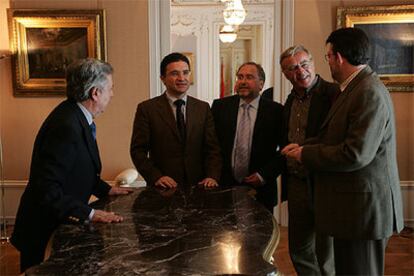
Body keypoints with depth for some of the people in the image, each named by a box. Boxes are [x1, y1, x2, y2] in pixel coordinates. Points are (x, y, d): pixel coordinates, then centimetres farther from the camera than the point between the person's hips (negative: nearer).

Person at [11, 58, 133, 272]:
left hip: (60, 224, 10)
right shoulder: (66, 127, -28)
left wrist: (105, 189, 10)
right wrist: (89, 214, -27)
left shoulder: (75, 116, 2)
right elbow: (46, 189, -30)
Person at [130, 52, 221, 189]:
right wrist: (156, 177, -13)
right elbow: (138, 150, 0)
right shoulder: (147, 109, 2)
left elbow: (212, 148, 9)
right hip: (163, 188, -2)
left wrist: (212, 176, -7)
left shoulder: (203, 108, 10)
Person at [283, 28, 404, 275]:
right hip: (354, 208, 9)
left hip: (365, 209, -9)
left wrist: (306, 155, -14)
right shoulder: (356, 88, 11)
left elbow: (356, 154, -26)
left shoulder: (370, 93, -20)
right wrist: (304, 147, 3)